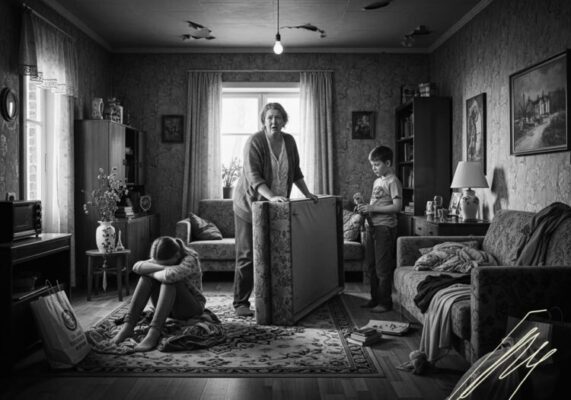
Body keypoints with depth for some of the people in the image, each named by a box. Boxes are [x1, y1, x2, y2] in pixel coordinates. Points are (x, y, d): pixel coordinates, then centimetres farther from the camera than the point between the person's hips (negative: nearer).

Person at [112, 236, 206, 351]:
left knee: (169, 280, -33)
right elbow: (137, 267, -19)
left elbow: (170, 275, -43)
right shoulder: (162, 260, -2)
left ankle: (154, 332, -40)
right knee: (147, 275, -17)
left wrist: (152, 273, -23)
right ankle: (128, 324, -23)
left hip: (192, 308, -6)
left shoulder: (190, 260, -22)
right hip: (169, 307, 6)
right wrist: (161, 268, -33)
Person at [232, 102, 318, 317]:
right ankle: (240, 303, 2)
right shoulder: (254, 142, -15)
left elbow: (295, 171, 16)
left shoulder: (289, 141, 5)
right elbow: (253, 175, -24)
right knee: (247, 256, -4)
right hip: (249, 204, -5)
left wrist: (307, 193, 12)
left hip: (275, 208, 5)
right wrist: (271, 196, -35)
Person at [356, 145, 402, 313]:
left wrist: (372, 208, -20)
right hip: (372, 226, 9)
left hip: (385, 227, -9)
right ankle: (375, 299, 23)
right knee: (372, 266, 13)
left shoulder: (393, 181, -10)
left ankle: (385, 302, 6)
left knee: (383, 267, -3)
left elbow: (397, 206, -18)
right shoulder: (377, 181, 16)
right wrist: (364, 207, 3)